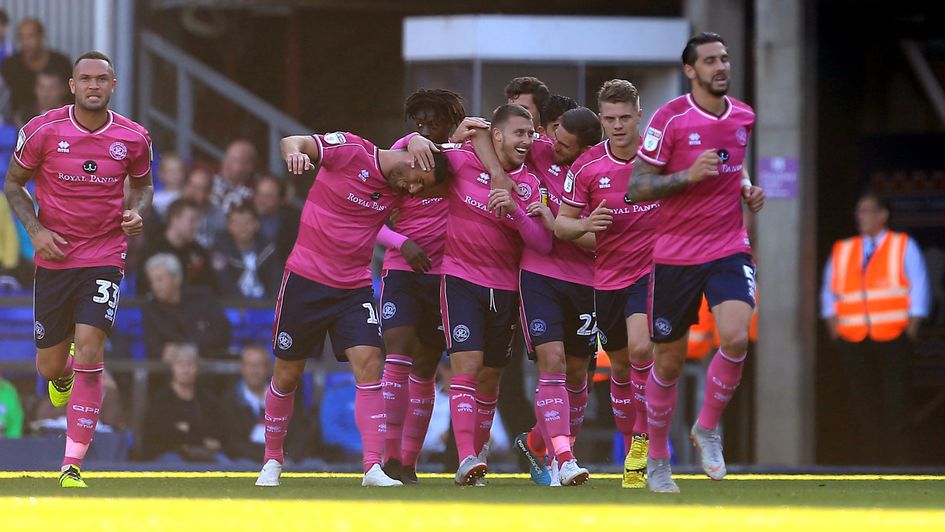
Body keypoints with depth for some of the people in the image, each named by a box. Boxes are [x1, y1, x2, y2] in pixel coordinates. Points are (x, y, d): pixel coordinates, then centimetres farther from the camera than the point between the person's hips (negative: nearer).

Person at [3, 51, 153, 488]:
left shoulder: (133, 138, -2)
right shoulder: (42, 131, -7)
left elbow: (142, 184, 17)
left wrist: (137, 212, -5)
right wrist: (36, 230, -9)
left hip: (105, 258, -1)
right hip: (54, 256, 1)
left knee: (89, 348, -18)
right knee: (49, 366, 6)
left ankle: (73, 465, -14)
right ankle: (63, 375, 49)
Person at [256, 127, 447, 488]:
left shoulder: (401, 191, 3)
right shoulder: (350, 150, -12)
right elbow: (292, 143, -19)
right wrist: (294, 152, -43)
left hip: (354, 288, 4)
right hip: (306, 279, -4)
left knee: (369, 363, -14)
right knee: (287, 375, 6)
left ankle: (373, 466, -17)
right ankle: (272, 461, 25)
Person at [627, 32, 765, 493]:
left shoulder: (743, 117, 6)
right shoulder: (670, 119, -10)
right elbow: (635, 189, -11)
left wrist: (747, 188, 7)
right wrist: (689, 176, -22)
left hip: (729, 249, 3)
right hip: (675, 254, -3)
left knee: (735, 338, -21)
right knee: (669, 361, 5)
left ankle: (707, 428, 2)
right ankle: (657, 458, 23)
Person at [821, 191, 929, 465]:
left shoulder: (903, 247, 8)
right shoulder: (842, 250, 17)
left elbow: (918, 288, 3)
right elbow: (829, 291, 18)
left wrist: (912, 327, -5)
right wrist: (833, 325, 5)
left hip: (892, 338, -3)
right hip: (853, 340, 3)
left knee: (895, 402, -7)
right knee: (863, 401, 0)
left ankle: (896, 461, -5)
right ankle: (866, 460, 3)